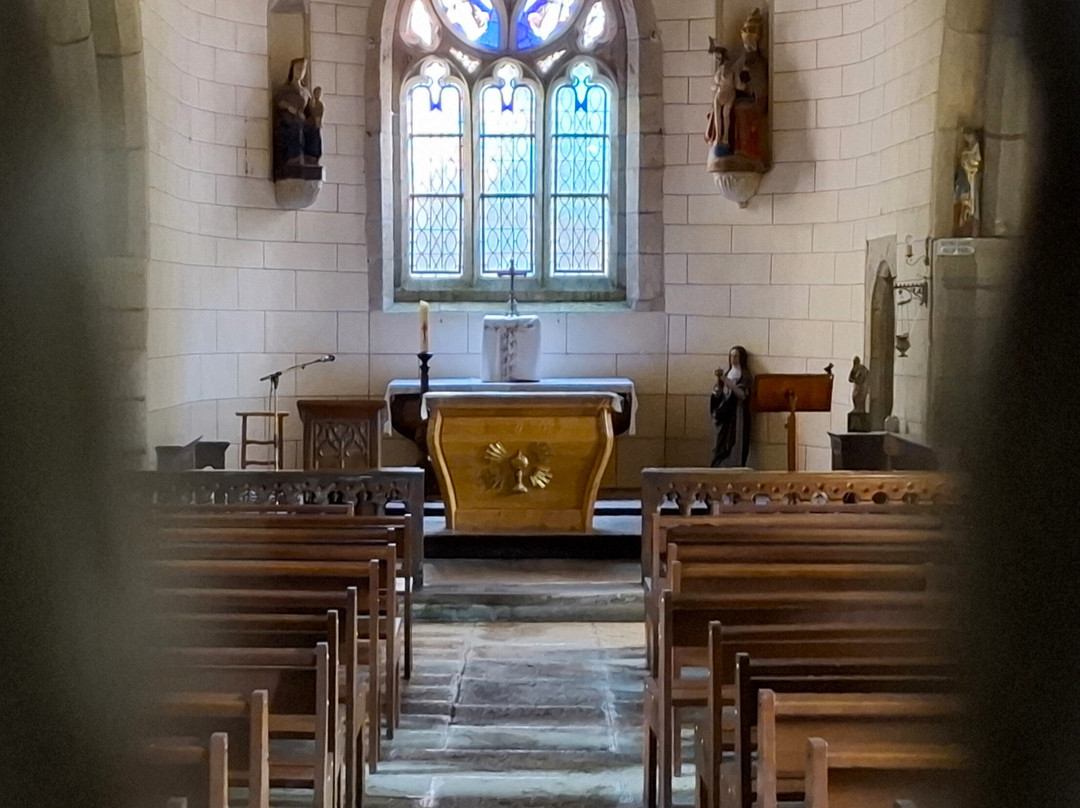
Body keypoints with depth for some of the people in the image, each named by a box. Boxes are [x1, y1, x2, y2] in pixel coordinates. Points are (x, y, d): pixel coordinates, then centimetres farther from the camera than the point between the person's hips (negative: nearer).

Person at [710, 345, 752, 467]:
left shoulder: (744, 375, -1)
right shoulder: (726, 373, 14)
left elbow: (742, 394, -15)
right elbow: (718, 393, 10)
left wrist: (726, 380, -20)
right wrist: (718, 379, -8)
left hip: (737, 413, -5)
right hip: (724, 413, 5)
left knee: (735, 442, -11)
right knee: (723, 442, 1)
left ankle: (734, 468, -14)